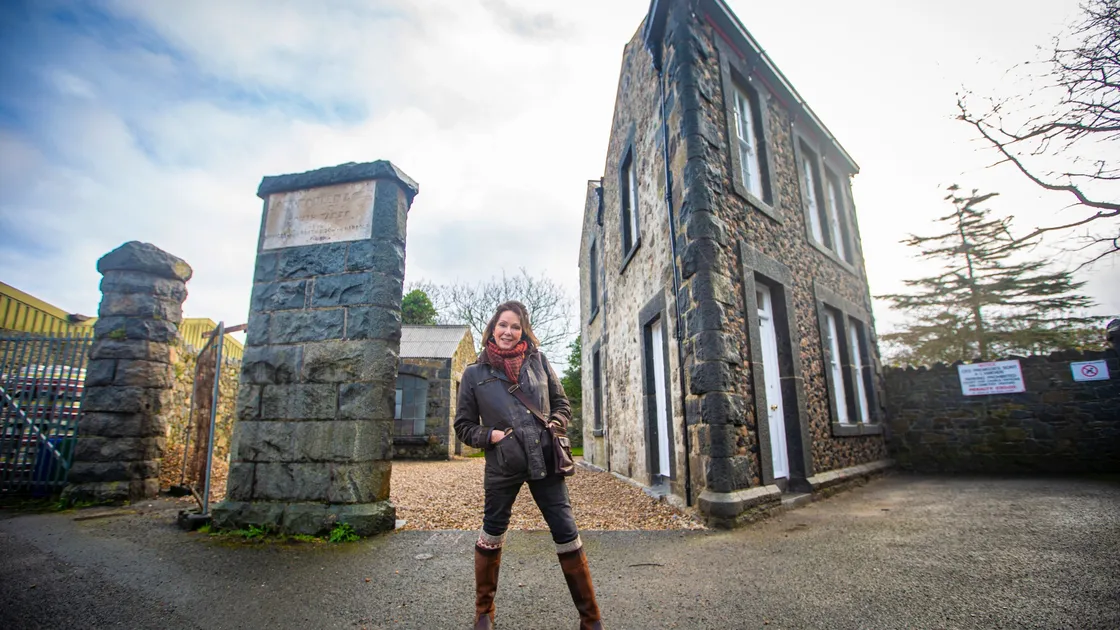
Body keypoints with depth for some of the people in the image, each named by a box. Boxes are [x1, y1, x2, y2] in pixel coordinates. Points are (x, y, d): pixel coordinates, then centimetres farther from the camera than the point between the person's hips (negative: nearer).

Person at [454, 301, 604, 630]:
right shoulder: (474, 373, 1)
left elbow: (562, 403, 13)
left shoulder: (538, 361, 5)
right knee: (491, 536, 16)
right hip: (502, 466, 0)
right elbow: (463, 425, 7)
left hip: (545, 461, 1)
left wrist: (555, 426, -6)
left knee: (567, 535, 4)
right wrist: (489, 435, -9)